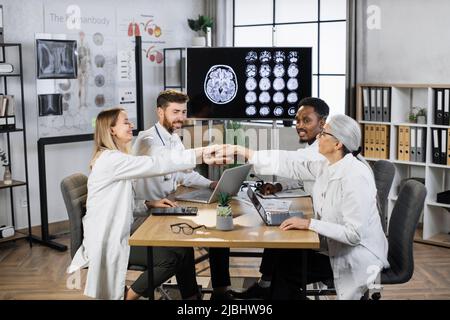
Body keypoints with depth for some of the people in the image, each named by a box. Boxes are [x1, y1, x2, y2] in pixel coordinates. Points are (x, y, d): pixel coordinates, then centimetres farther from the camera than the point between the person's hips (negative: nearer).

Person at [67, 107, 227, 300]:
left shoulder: (117, 158, 15)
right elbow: (155, 164, -26)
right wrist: (201, 155, -28)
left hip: (122, 233, 9)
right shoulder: (109, 159, -17)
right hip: (108, 241, -9)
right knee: (171, 259, -19)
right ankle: (126, 296, -2)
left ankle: (191, 296, 5)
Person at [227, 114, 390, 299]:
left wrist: (309, 224, -28)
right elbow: (290, 166, 2)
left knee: (287, 267, -5)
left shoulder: (356, 177, -27)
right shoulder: (328, 166, -1)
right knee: (280, 255, 4)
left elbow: (354, 234, -29)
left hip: (357, 256, -8)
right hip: (333, 246, 8)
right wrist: (240, 151, 1)